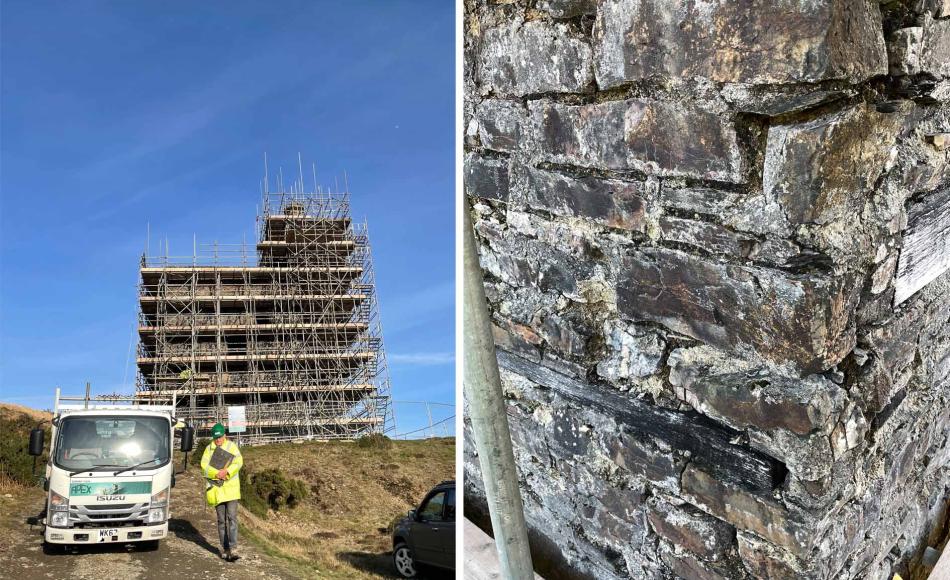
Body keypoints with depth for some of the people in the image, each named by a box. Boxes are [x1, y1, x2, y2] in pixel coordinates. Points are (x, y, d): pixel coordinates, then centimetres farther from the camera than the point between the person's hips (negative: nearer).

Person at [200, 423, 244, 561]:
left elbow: (239, 462, -9)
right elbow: (204, 465, -6)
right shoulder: (209, 448, 6)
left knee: (232, 517, -10)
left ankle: (233, 549, -15)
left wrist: (227, 472, -24)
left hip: (231, 487, -2)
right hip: (216, 488, 2)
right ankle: (225, 549, 16)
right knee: (221, 520, 8)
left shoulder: (232, 446, 2)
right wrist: (217, 474, -20)